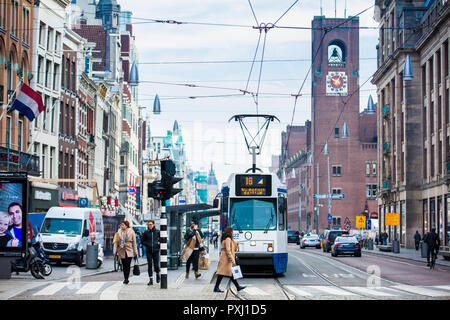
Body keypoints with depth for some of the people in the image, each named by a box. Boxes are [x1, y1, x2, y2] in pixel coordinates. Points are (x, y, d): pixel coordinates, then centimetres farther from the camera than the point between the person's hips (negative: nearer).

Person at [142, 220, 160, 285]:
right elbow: (143, 241, 10)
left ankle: (158, 275, 30)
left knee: (156, 265, 0)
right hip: (149, 251, 1)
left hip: (156, 251, -1)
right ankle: (151, 280, 3)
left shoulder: (157, 232, 1)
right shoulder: (146, 232, 3)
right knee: (149, 265, -1)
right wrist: (147, 245, -5)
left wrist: (159, 243, -4)